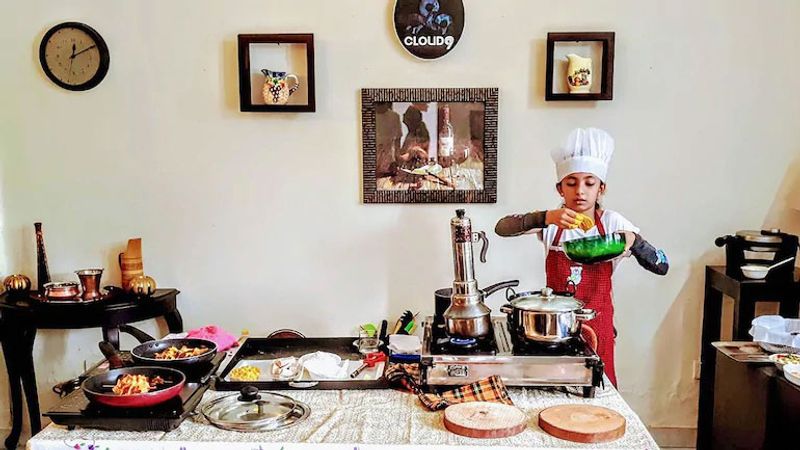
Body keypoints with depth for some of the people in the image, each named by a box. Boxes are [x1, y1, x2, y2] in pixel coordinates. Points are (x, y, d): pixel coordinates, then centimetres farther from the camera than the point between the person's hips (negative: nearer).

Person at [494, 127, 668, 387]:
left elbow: (661, 267, -6)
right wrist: (545, 218, -30)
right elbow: (502, 228, -17)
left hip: (596, 326, 0)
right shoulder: (552, 224, -3)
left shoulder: (612, 222, -4)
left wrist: (634, 241, -25)